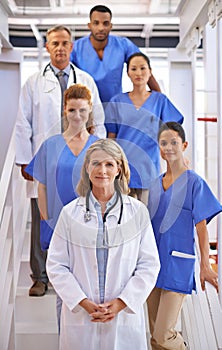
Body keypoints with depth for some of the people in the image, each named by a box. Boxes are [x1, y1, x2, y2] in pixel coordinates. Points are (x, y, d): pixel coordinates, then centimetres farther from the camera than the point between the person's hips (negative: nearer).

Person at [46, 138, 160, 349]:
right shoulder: (70, 213, 1)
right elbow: (56, 265, 0)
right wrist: (83, 303, -10)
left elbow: (149, 265, 0)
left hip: (125, 316, 0)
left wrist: (121, 302, -9)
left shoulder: (138, 211, 0)